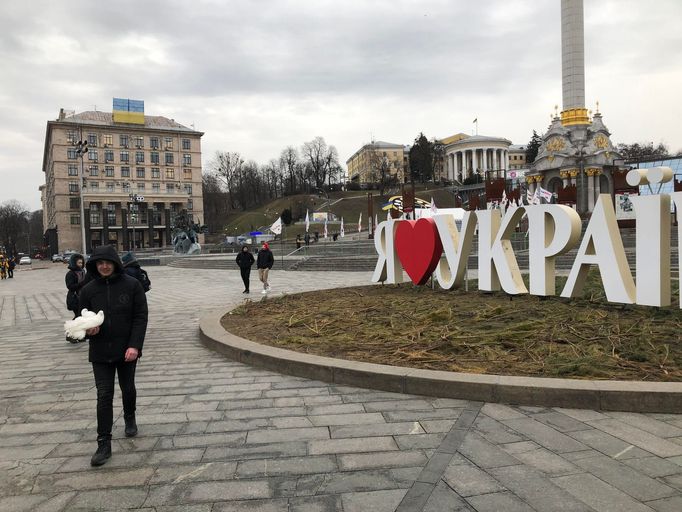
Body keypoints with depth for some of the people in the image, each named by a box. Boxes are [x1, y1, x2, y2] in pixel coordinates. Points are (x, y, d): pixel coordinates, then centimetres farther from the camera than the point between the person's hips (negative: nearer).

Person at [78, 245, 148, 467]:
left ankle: (130, 418, 47)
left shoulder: (131, 285, -9)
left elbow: (141, 317, -9)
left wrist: (134, 346, -18)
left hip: (126, 350, -1)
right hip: (100, 352, 1)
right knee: (104, 396, -1)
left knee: (128, 389, 18)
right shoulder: (88, 290, -2)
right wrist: (88, 328, -15)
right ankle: (104, 444, 7)